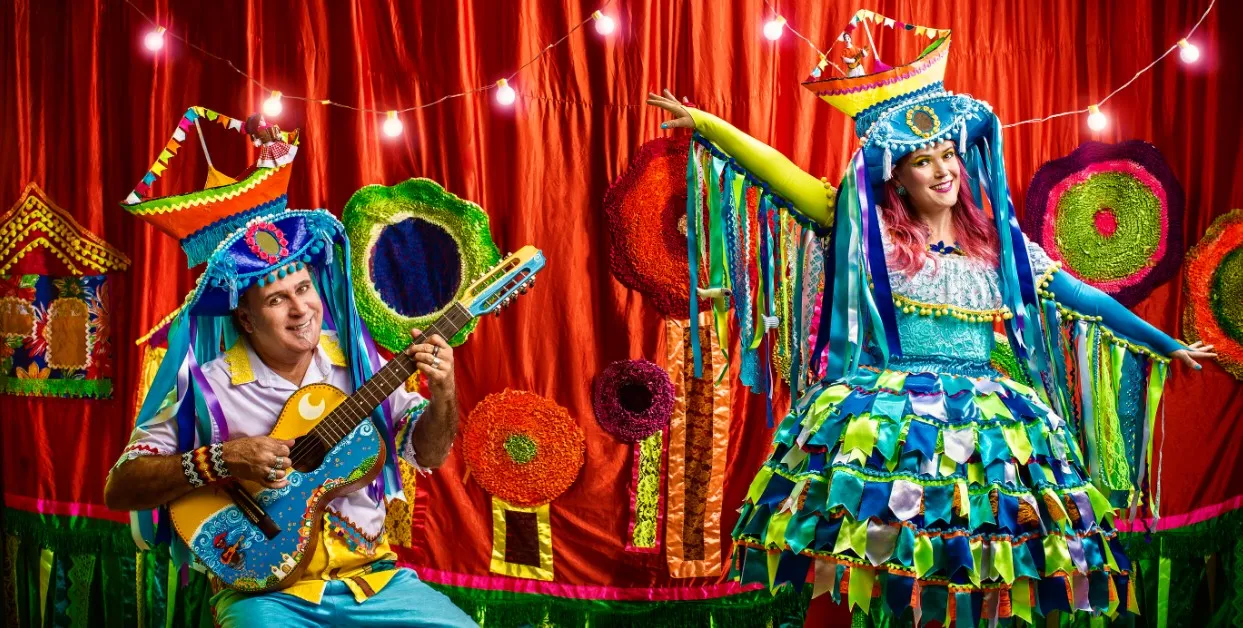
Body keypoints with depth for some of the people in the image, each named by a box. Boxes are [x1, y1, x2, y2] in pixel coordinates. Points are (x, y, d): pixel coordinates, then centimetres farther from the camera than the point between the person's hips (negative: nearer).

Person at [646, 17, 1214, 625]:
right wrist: (702, 122, -3)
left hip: (983, 416, 2)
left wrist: (1167, 346, 22)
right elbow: (781, 173, 0)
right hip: (885, 418, -2)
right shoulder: (870, 233, 4)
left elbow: (1082, 297, 17)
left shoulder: (999, 243, 12)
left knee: (972, 576, -6)